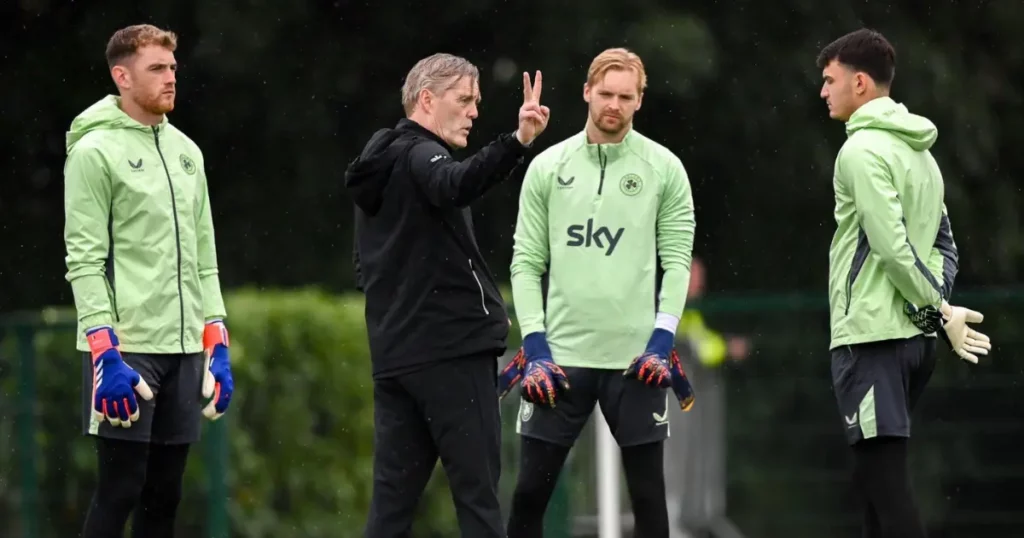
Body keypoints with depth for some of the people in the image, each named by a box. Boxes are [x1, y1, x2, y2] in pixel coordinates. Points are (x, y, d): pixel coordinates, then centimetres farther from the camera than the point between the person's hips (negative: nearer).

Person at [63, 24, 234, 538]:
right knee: (120, 490, -7)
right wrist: (105, 352, -18)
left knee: (164, 494, 7)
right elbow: (84, 260, -11)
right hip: (126, 348, -6)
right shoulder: (94, 151, -5)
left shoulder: (186, 152, 15)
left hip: (183, 349, 6)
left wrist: (218, 346, 12)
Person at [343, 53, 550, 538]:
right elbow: (457, 185, -34)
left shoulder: (378, 168, 19)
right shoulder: (419, 156, -9)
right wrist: (518, 142, -46)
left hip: (394, 352, 9)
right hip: (452, 350, -9)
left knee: (393, 496, 5)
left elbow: (366, 265, 27)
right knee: (477, 490, -7)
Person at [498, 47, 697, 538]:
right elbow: (526, 261, 5)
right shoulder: (548, 167, 4)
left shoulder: (664, 168, 2)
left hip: (637, 356, -1)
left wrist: (663, 338, -8)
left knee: (648, 493, 4)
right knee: (530, 490, 0)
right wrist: (534, 342, -4)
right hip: (561, 353, 1)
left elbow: (677, 258, 2)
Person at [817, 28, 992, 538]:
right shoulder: (919, 152, 17)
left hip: (870, 335, -9)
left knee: (881, 473, -10)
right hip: (914, 337, 9)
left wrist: (939, 309, -11)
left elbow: (891, 246, -19)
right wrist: (937, 308, 6)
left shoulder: (863, 150, -12)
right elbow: (944, 244, 18)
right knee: (880, 475, 14)